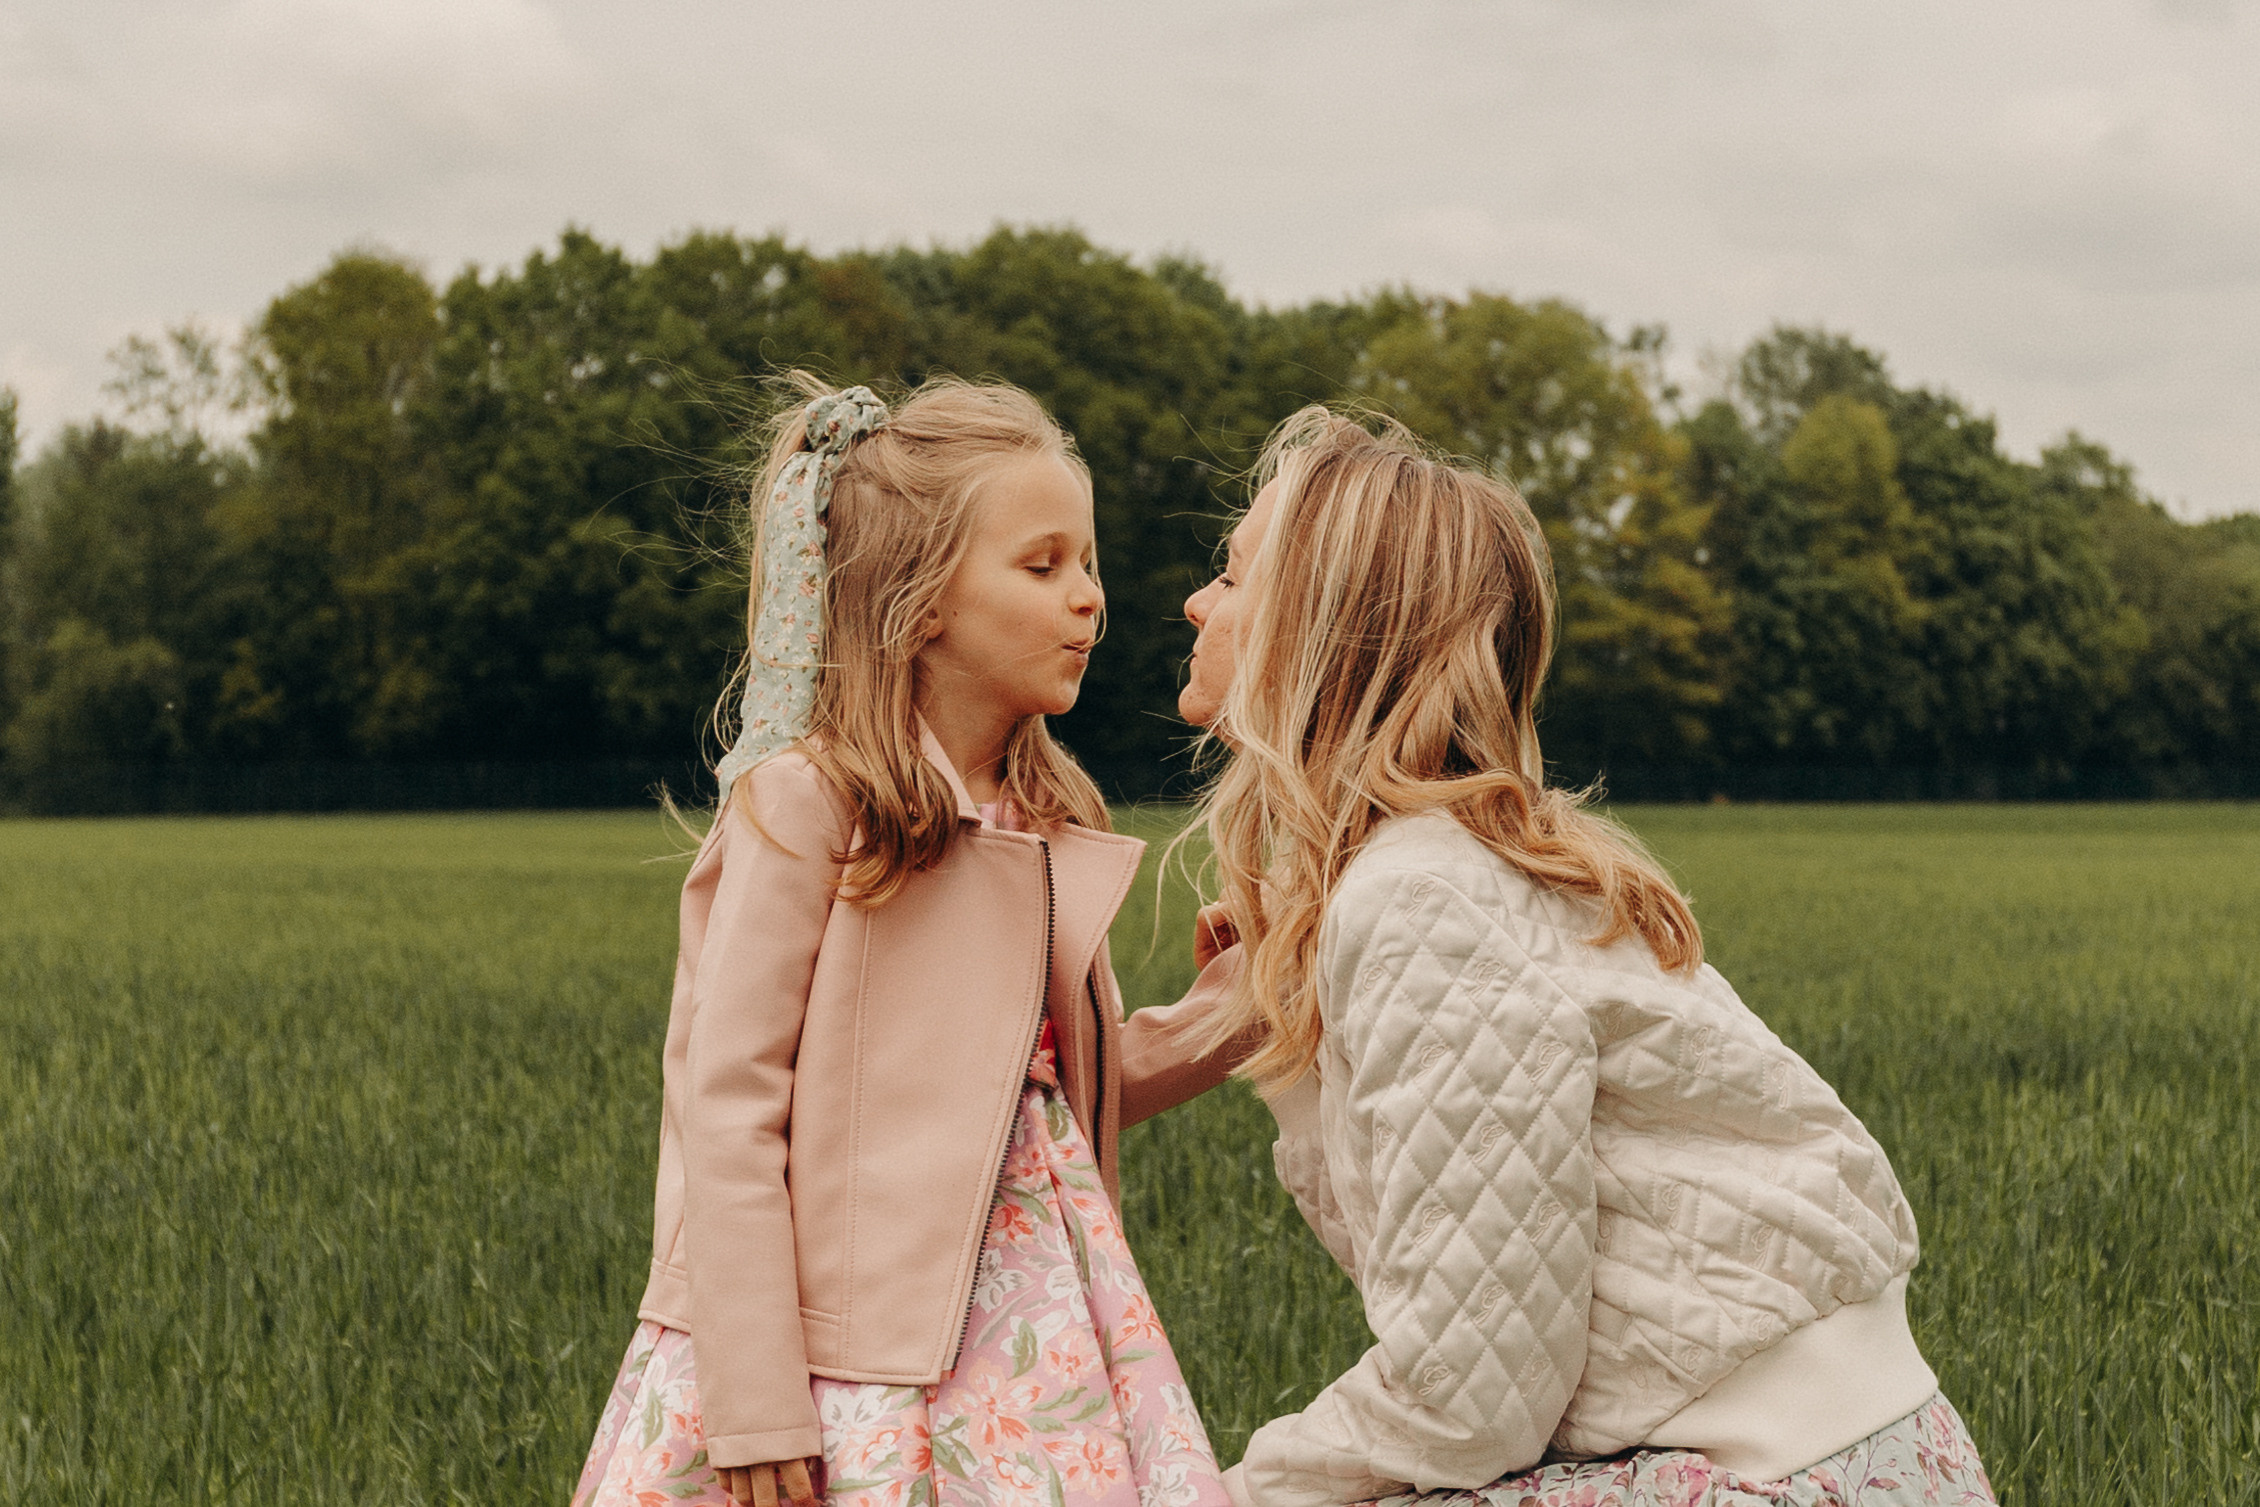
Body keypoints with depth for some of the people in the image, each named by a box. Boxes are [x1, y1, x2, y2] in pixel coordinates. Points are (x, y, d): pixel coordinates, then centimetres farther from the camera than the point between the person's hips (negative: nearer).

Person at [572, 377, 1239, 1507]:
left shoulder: (1050, 821, 9)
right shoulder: (807, 801, -12)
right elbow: (728, 1114, -14)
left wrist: (1238, 1003, 2)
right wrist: (756, 1416, -17)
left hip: (1029, 1315, 6)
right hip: (847, 1352, -6)